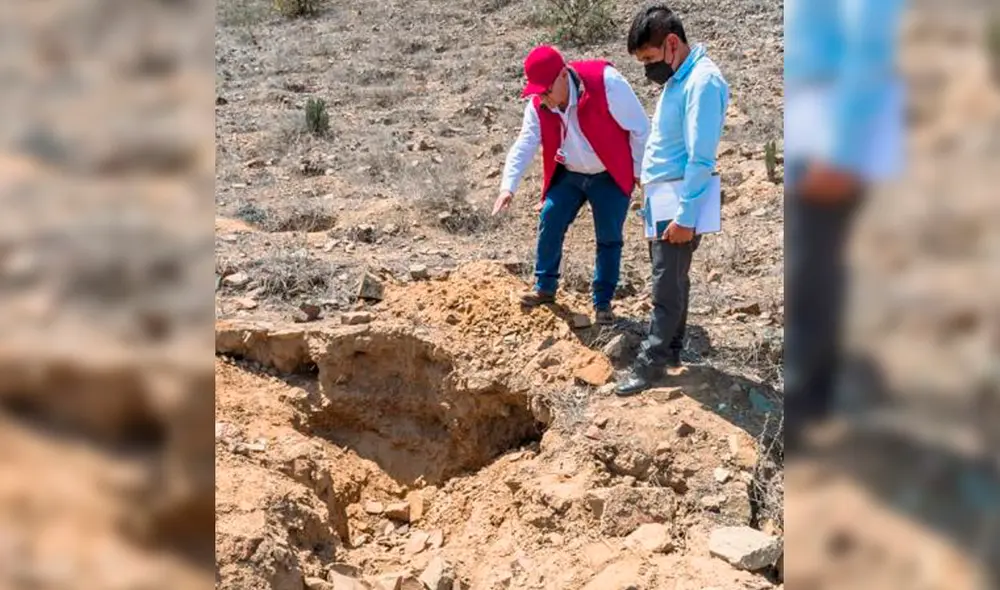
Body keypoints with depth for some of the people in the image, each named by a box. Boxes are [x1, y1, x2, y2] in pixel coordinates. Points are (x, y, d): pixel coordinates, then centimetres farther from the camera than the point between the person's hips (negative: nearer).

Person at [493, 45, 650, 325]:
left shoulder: (607, 83, -27)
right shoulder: (538, 105, -11)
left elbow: (639, 128, -18)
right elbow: (524, 145, -13)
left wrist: (640, 171, -10)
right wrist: (508, 187, -26)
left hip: (610, 176, -4)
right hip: (568, 175, 4)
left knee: (609, 238, 0)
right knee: (550, 224, -3)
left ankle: (603, 302, 13)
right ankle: (545, 287, 15)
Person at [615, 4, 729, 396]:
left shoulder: (702, 81, -19)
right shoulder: (677, 78, 11)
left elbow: (701, 159, -23)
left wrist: (686, 218, -23)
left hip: (681, 203, -9)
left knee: (667, 286, -3)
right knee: (671, 280, 16)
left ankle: (651, 363, 4)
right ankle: (669, 349, 26)